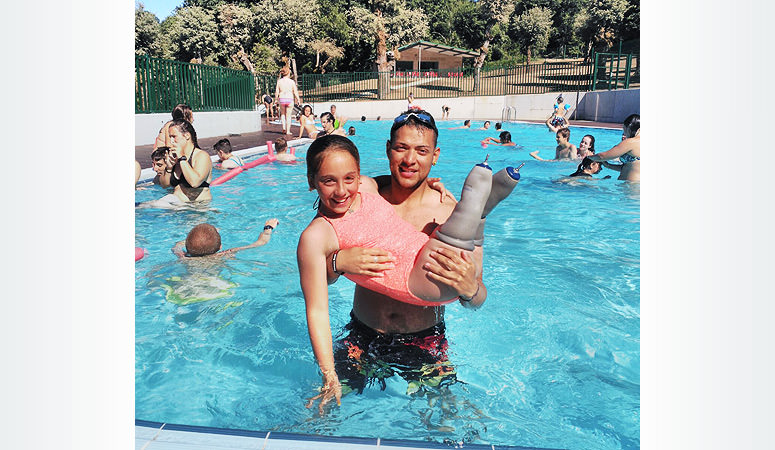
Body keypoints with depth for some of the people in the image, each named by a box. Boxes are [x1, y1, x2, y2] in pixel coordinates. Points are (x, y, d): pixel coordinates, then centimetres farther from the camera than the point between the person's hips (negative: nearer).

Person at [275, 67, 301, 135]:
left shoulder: (279, 81, 0)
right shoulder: (292, 81, -5)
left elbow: (277, 92, 0)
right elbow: (295, 92, -4)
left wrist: (276, 99, 14)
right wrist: (298, 99, 8)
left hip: (282, 99, 2)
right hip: (289, 99, -2)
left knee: (283, 114, 22)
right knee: (288, 115, 6)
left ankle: (284, 128, 10)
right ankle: (288, 131, 7)